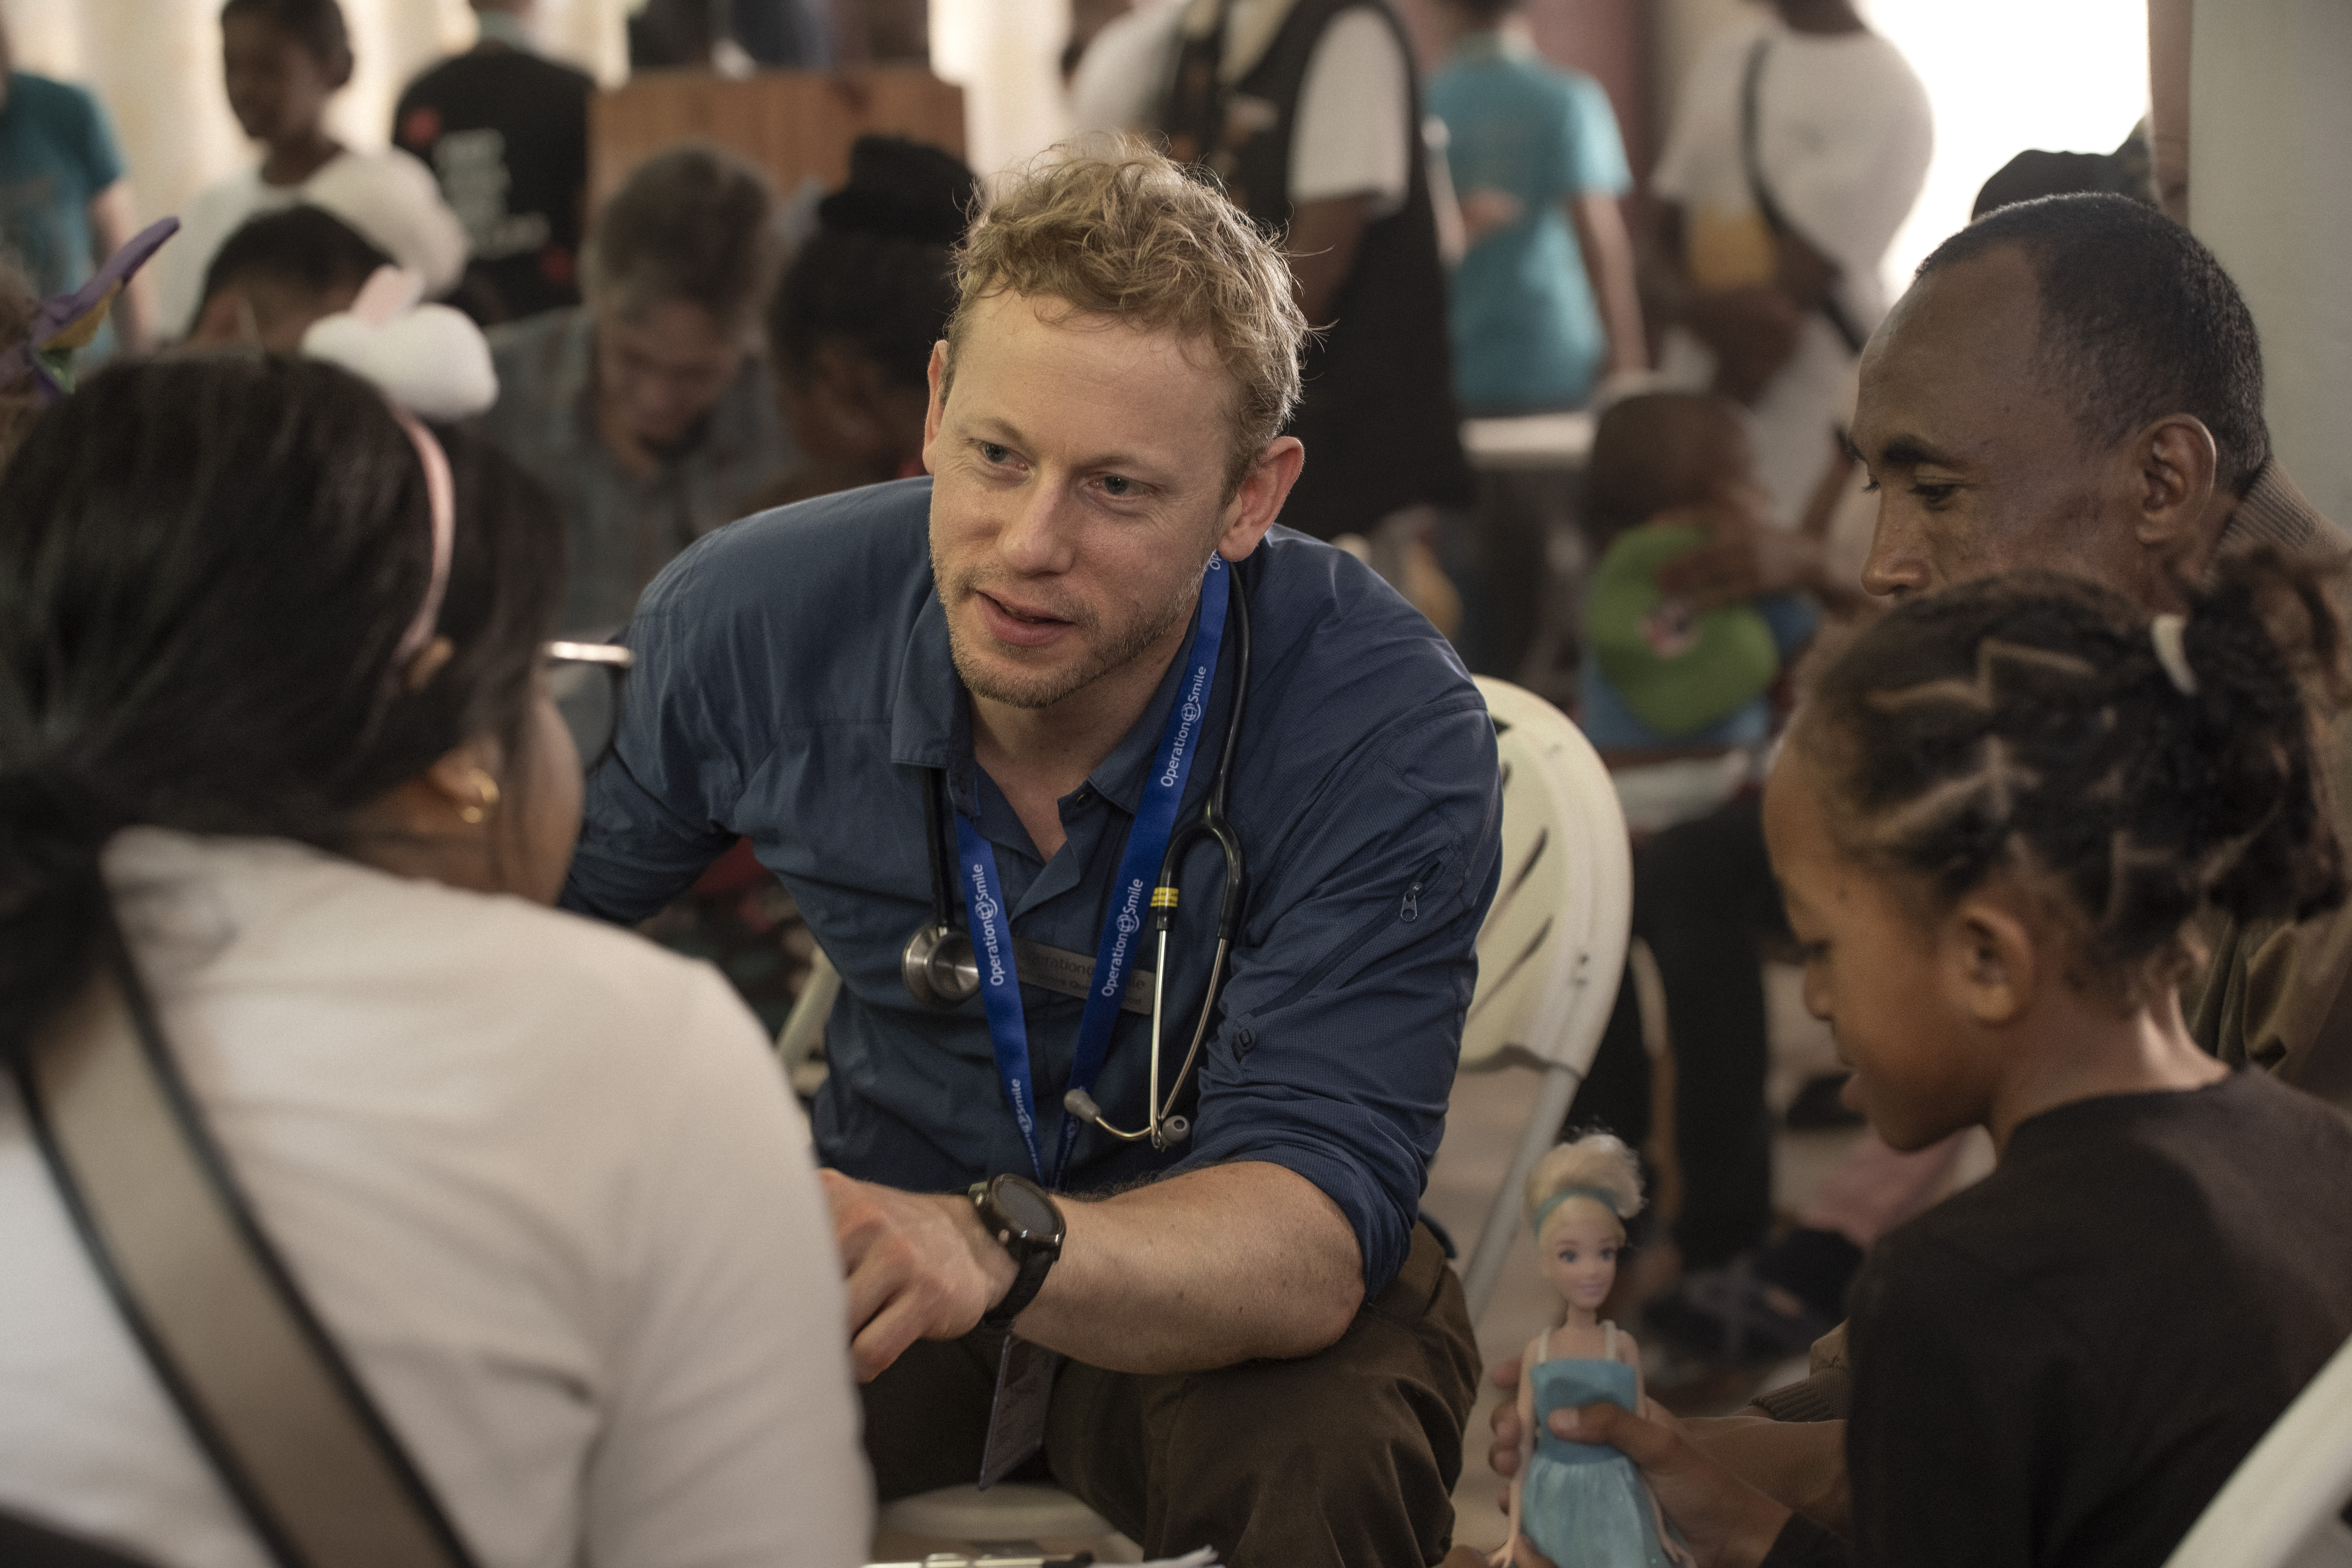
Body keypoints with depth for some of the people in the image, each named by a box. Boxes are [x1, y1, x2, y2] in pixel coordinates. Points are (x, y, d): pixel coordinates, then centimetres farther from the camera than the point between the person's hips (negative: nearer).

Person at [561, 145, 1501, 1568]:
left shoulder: (1389, 731, -25)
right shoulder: (747, 625, -16)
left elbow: (1313, 1233, -33)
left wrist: (996, 1245, -53)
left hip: (1239, 1283, -2)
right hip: (884, 1235, 2)